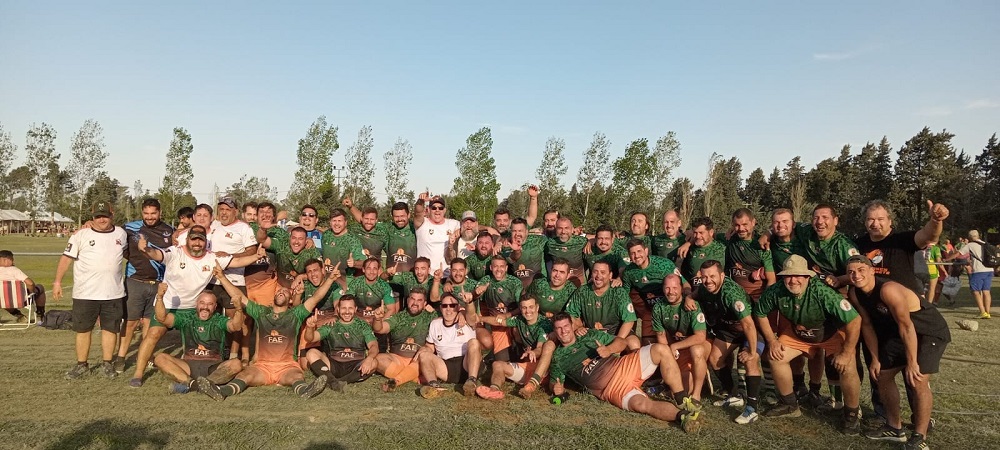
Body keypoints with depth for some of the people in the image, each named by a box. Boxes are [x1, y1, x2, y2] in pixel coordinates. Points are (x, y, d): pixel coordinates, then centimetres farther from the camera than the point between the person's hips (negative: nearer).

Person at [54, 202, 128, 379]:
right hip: (85, 294, -2)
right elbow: (66, 258, -3)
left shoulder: (121, 234, 7)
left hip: (113, 293, 2)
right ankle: (81, 365, 20)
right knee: (83, 329, 8)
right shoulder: (81, 235, -2)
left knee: (110, 329, 7)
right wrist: (57, 281, -7)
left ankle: (107, 363, 19)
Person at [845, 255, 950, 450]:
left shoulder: (888, 289, -33)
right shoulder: (855, 294, -10)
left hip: (931, 331, -8)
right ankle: (894, 428, 24)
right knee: (882, 374, 9)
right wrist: (875, 359, 1)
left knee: (918, 380, -20)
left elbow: (906, 326, -31)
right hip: (898, 333, 8)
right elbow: (867, 325, 0)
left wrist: (912, 362, -28)